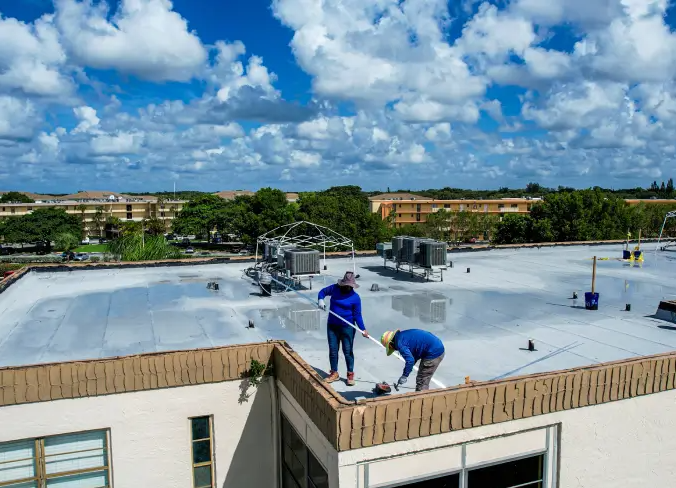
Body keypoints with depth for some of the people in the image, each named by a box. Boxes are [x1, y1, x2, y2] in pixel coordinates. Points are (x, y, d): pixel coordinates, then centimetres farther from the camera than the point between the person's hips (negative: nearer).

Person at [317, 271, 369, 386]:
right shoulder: (334, 288, -4)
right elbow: (323, 291, 12)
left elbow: (357, 315, -8)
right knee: (333, 350, 11)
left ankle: (350, 374, 18)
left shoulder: (355, 297, -11)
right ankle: (334, 373, 26)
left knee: (348, 351, 2)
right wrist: (320, 299, -9)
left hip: (347, 328, -3)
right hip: (332, 326, 3)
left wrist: (363, 329, -16)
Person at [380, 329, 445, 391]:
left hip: (434, 353, -10)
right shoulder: (402, 335, 15)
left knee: (421, 382, 1)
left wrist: (404, 376, -9)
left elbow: (410, 360, -22)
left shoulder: (399, 343, -14)